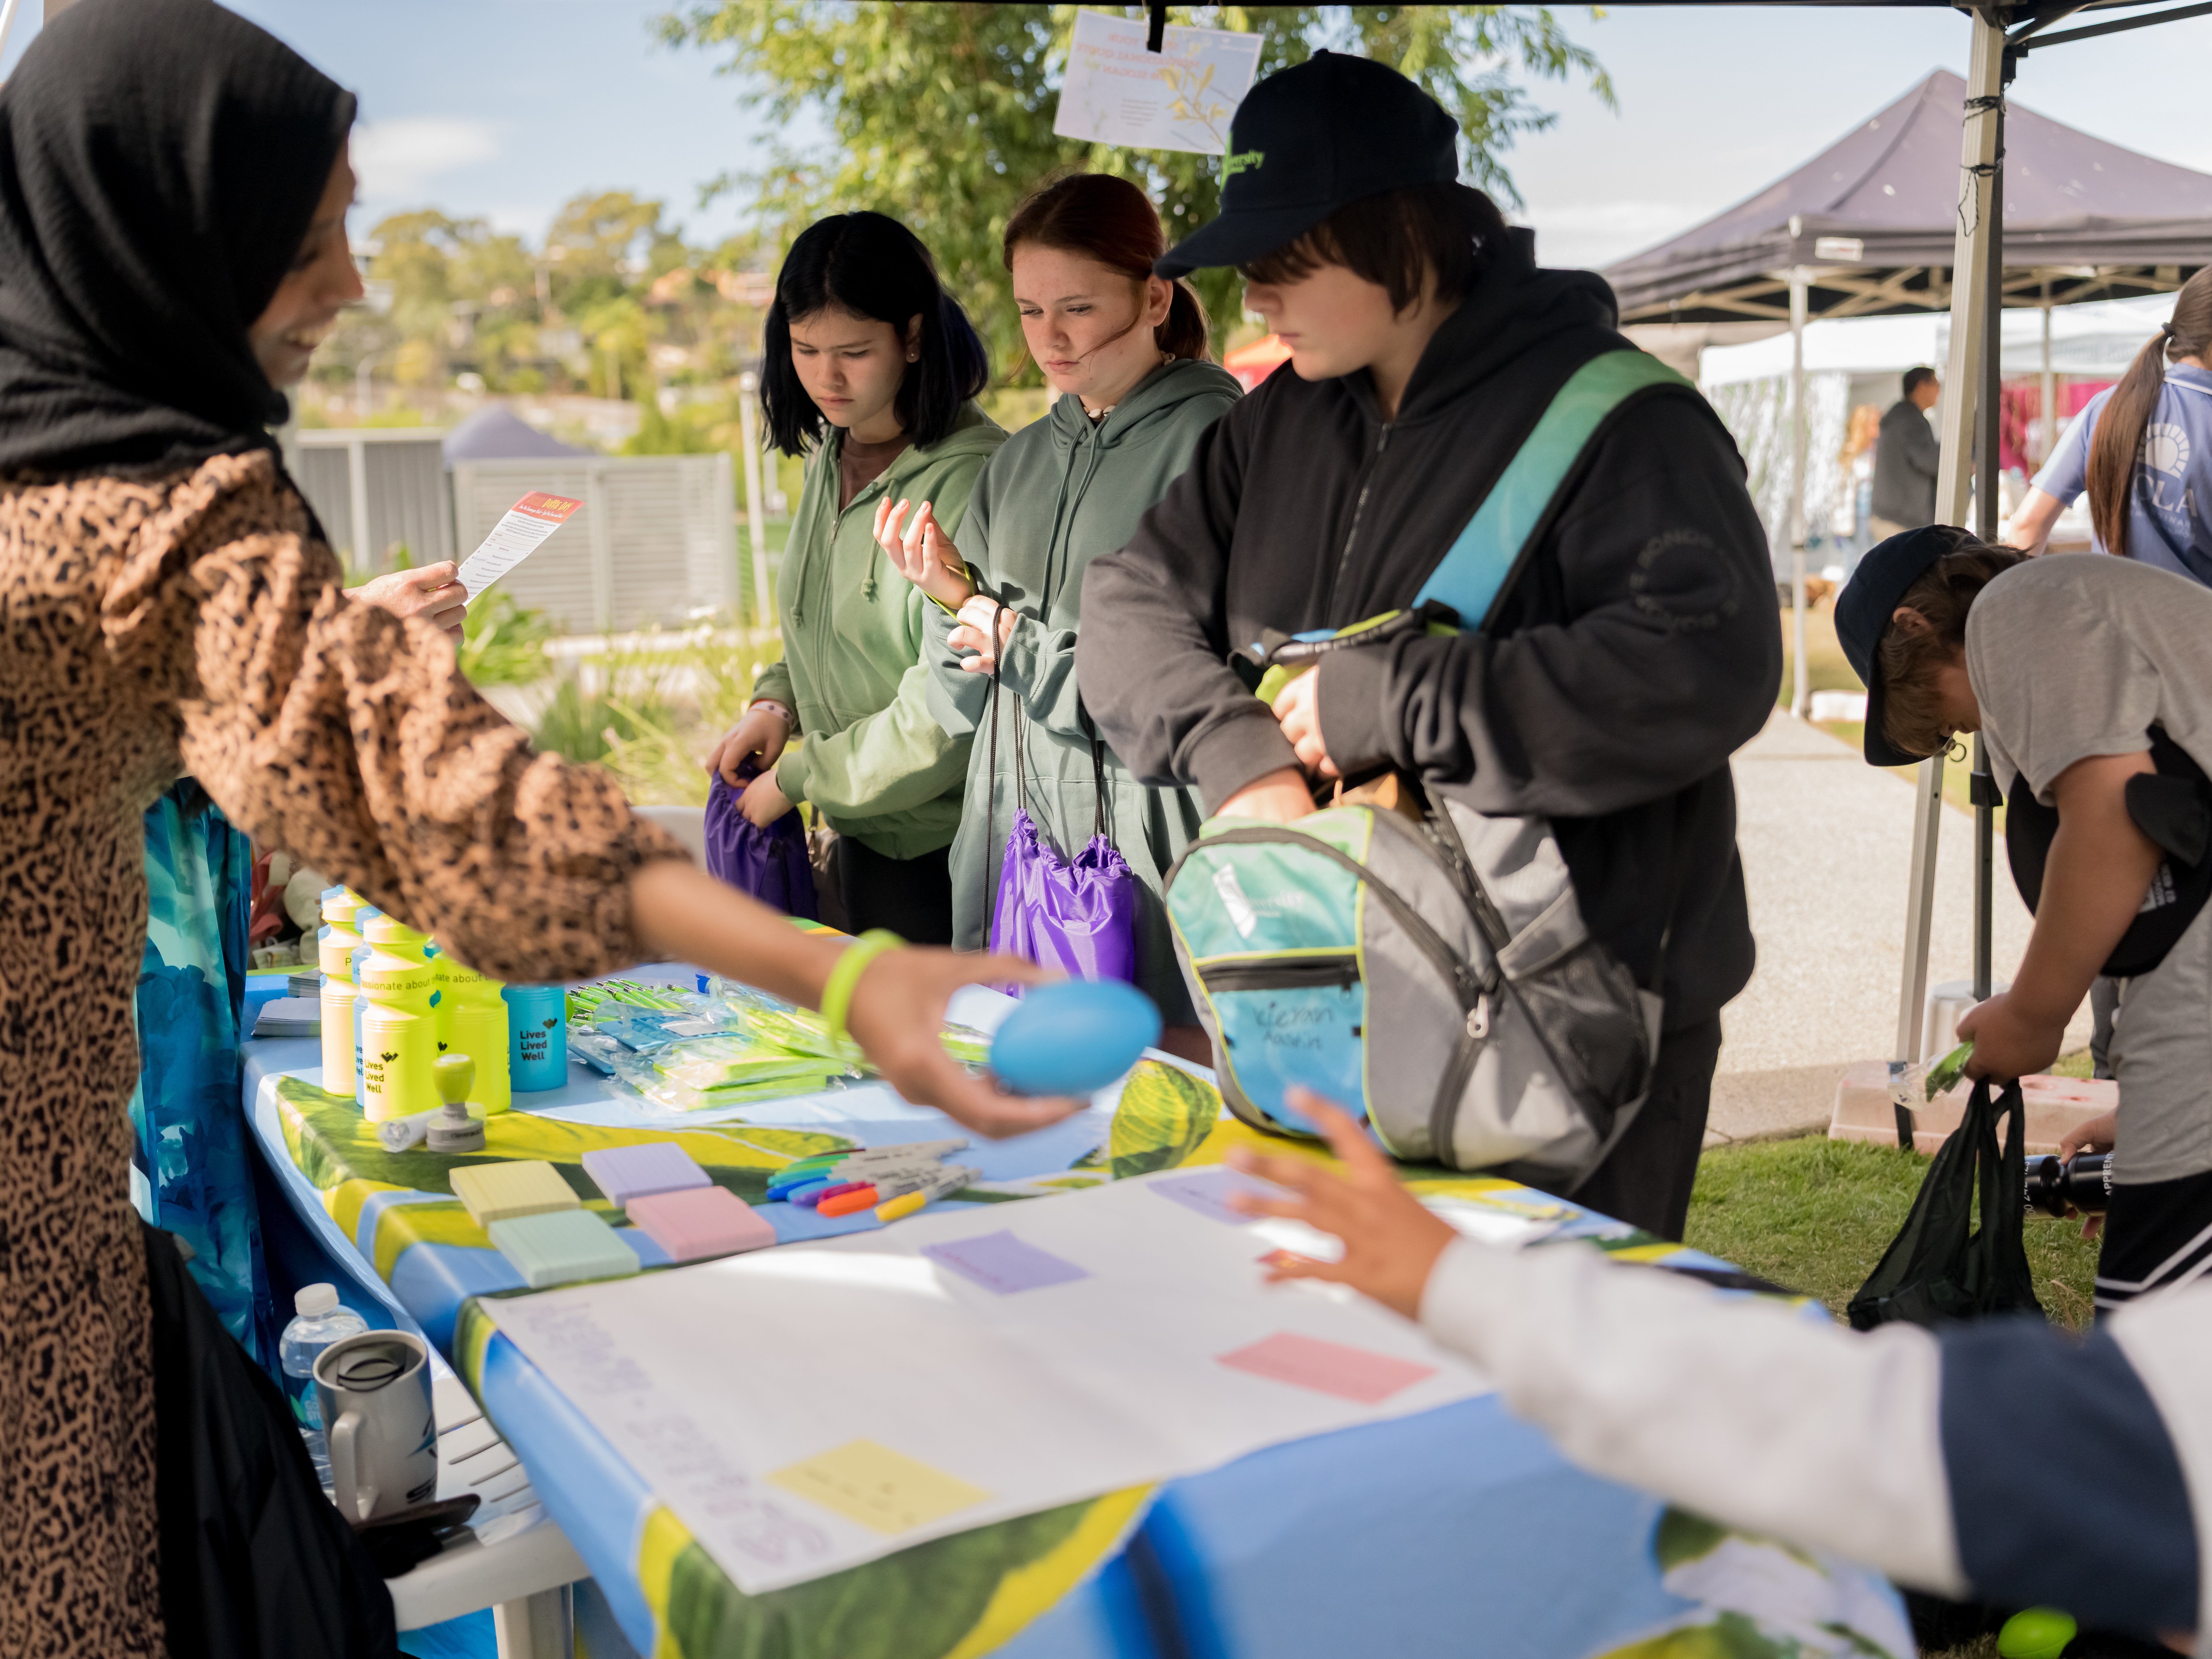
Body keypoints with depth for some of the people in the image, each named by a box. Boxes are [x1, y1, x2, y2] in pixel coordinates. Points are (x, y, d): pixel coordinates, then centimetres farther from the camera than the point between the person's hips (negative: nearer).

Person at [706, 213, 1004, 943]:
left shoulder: (974, 477, -21)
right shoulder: (830, 457, 7)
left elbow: (954, 702, -23)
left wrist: (799, 780, -12)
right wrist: (778, 700, 1)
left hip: (952, 850, -8)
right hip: (865, 839, 8)